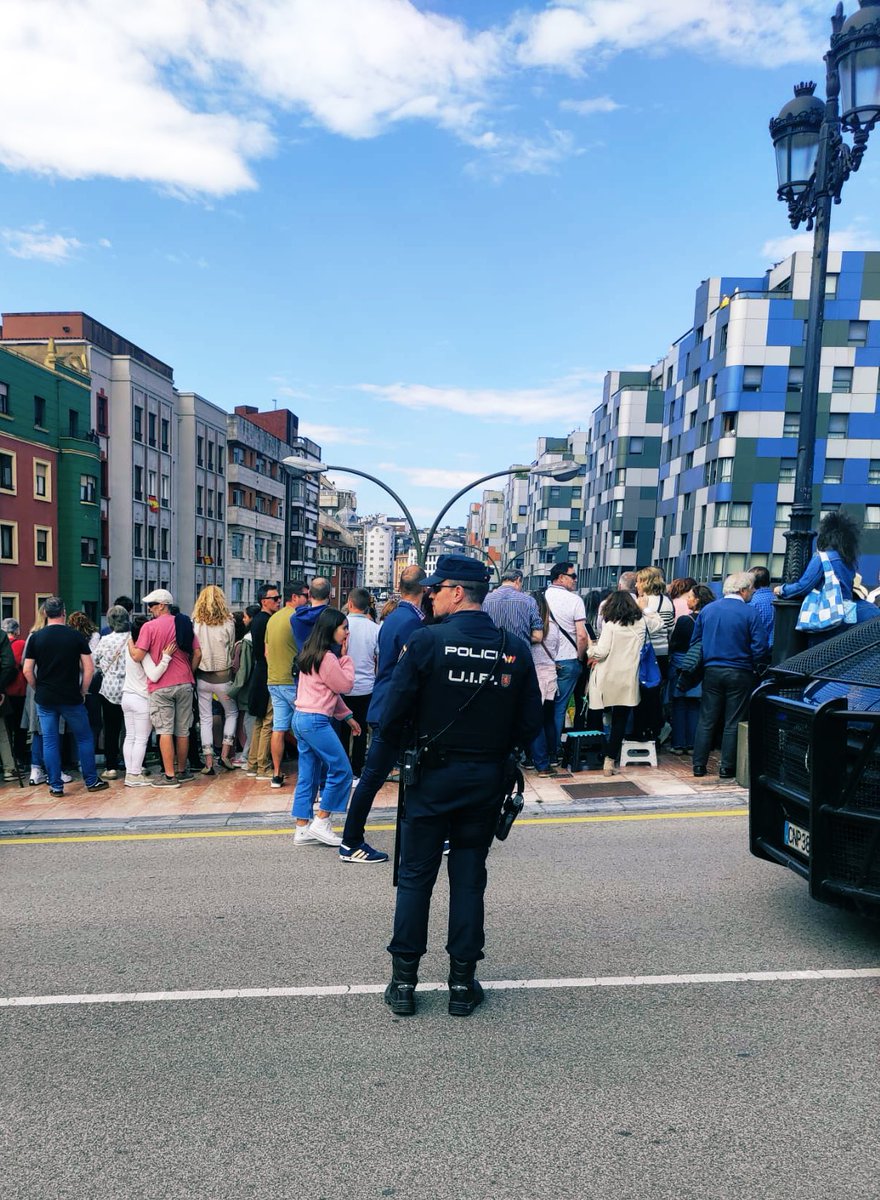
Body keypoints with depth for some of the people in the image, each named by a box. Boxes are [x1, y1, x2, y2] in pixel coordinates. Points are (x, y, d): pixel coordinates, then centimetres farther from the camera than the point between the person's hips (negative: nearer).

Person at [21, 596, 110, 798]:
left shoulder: (36, 637, -1)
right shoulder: (76, 635, -4)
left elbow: (27, 671, -1)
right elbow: (89, 668, -5)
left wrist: (38, 690, 13)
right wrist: (82, 692, 5)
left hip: (45, 699, 2)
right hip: (71, 698, -1)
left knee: (50, 742, 7)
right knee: (84, 738, 10)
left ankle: (55, 787, 11)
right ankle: (92, 781, 14)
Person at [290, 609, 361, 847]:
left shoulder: (311, 653, 16)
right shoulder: (326, 657, -16)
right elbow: (345, 685, -7)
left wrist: (347, 715, 17)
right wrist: (345, 657, 0)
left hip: (302, 718, 10)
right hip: (316, 721, -10)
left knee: (308, 776, 12)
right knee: (341, 770, -2)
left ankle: (302, 829, 16)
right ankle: (320, 822, 4)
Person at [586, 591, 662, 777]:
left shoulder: (610, 624, -7)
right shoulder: (642, 622, 5)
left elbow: (602, 651, -12)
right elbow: (657, 620, 27)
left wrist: (590, 650, 6)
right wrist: (643, 610, 29)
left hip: (606, 678, -2)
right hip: (628, 680, 2)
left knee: (597, 715, 12)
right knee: (620, 721, 5)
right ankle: (610, 759, 1)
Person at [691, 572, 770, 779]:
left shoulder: (706, 610, 4)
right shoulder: (751, 613, -9)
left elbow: (695, 642, 9)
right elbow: (760, 647, -12)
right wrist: (759, 669, 4)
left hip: (711, 671, 3)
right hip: (740, 674, -3)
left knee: (706, 720, 9)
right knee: (733, 723, 6)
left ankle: (699, 765, 11)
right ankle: (727, 768, 10)